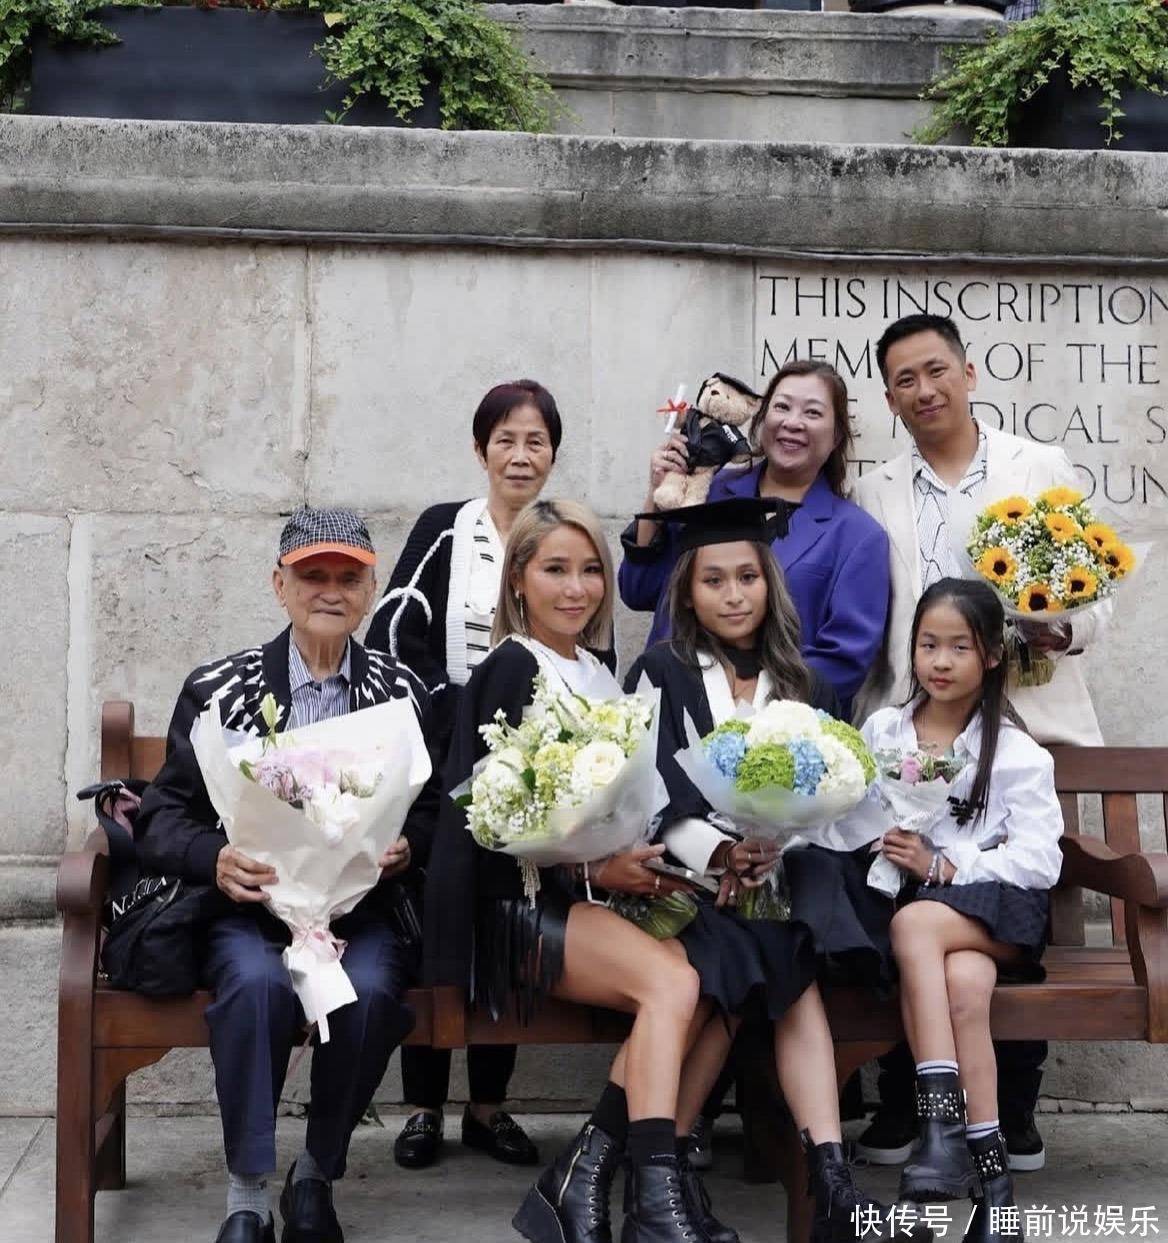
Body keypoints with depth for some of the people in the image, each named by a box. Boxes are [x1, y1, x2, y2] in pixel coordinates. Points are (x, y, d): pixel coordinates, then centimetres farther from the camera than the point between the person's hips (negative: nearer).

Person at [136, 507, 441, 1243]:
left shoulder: (402, 690, 7)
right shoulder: (219, 688, 3)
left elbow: (433, 812, 9)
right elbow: (163, 819, 1)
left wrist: (407, 846, -14)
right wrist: (214, 859, -20)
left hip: (362, 906, 1)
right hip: (250, 906, -1)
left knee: (370, 990, -30)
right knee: (259, 982, -33)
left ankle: (316, 1176, -4)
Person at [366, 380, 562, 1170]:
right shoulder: (443, 531, 1)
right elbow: (394, 636, -6)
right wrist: (460, 720, -13)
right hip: (445, 757, -2)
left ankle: (490, 1103, 17)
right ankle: (424, 1105, 9)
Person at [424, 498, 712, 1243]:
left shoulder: (598, 675, 18)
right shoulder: (512, 669, -4)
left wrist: (644, 865, -3)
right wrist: (596, 867, -19)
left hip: (598, 891, 7)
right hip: (521, 901, -7)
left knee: (708, 973, -21)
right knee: (672, 984, -27)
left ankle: (584, 1174, -19)